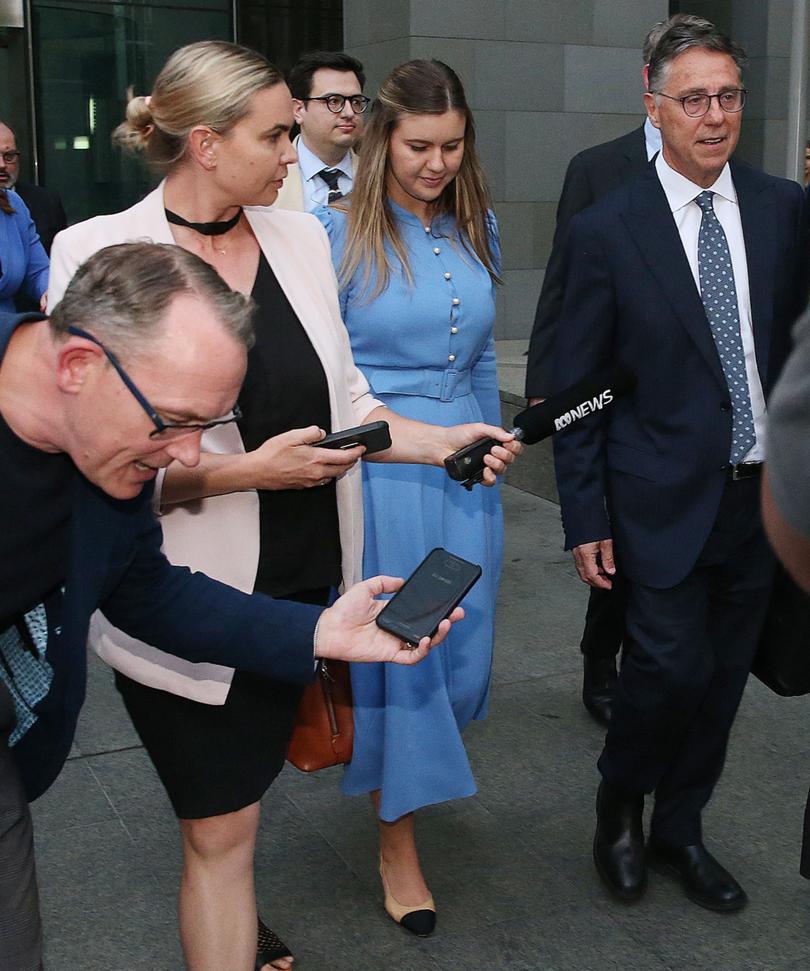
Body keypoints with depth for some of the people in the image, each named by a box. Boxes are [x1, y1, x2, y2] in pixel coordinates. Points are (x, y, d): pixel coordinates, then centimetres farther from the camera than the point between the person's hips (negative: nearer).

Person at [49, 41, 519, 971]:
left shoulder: (299, 235, 5)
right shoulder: (100, 251, -11)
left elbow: (342, 401, 12)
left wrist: (443, 441, -2)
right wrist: (247, 470, -20)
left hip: (302, 580, 5)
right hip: (185, 602, -5)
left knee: (242, 790, 23)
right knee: (218, 832, 4)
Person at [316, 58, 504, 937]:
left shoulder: (478, 230, 7)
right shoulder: (336, 234, -8)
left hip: (465, 468, 5)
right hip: (375, 464, -5)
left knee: (462, 657, 11)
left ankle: (408, 767, 45)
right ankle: (397, 841, 23)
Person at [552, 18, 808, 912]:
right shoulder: (607, 230, -6)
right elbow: (575, 385, -4)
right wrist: (585, 520, -6)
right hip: (665, 496, -4)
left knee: (723, 678, 12)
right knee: (672, 667, -7)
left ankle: (677, 831, 35)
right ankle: (618, 806, 24)